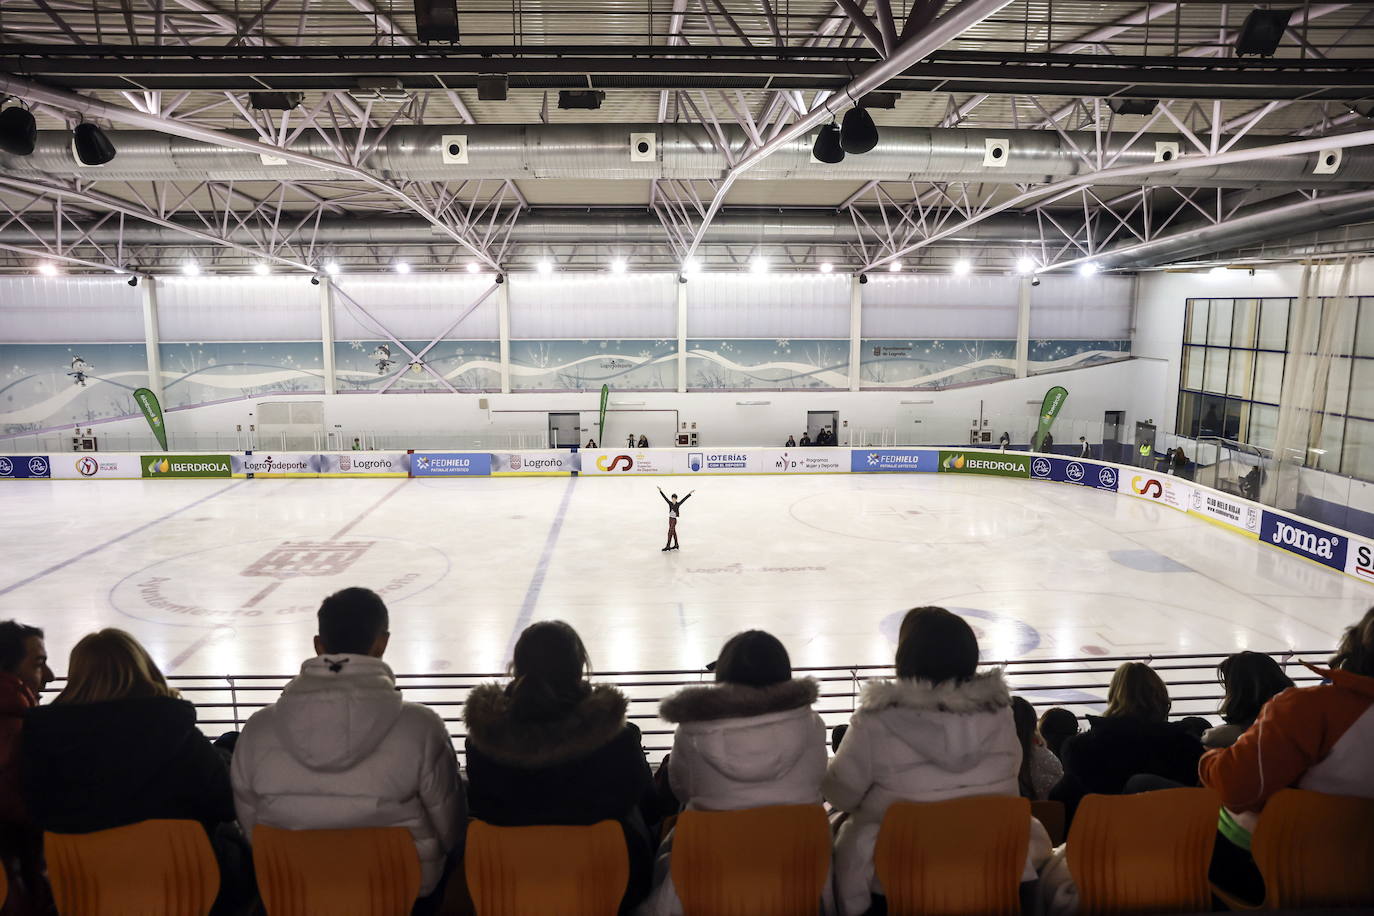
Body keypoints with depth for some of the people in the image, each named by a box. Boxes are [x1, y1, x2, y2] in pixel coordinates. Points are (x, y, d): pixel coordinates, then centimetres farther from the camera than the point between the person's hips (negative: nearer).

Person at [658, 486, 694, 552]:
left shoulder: (678, 504, -6)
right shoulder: (670, 503, 5)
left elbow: (684, 499, -8)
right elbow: (664, 497, 7)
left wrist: (690, 493, -12)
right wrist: (660, 491, 7)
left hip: (674, 520, -6)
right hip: (670, 519, 6)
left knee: (670, 532, -9)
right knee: (673, 532, 12)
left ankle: (668, 546, -8)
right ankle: (676, 545, 21)